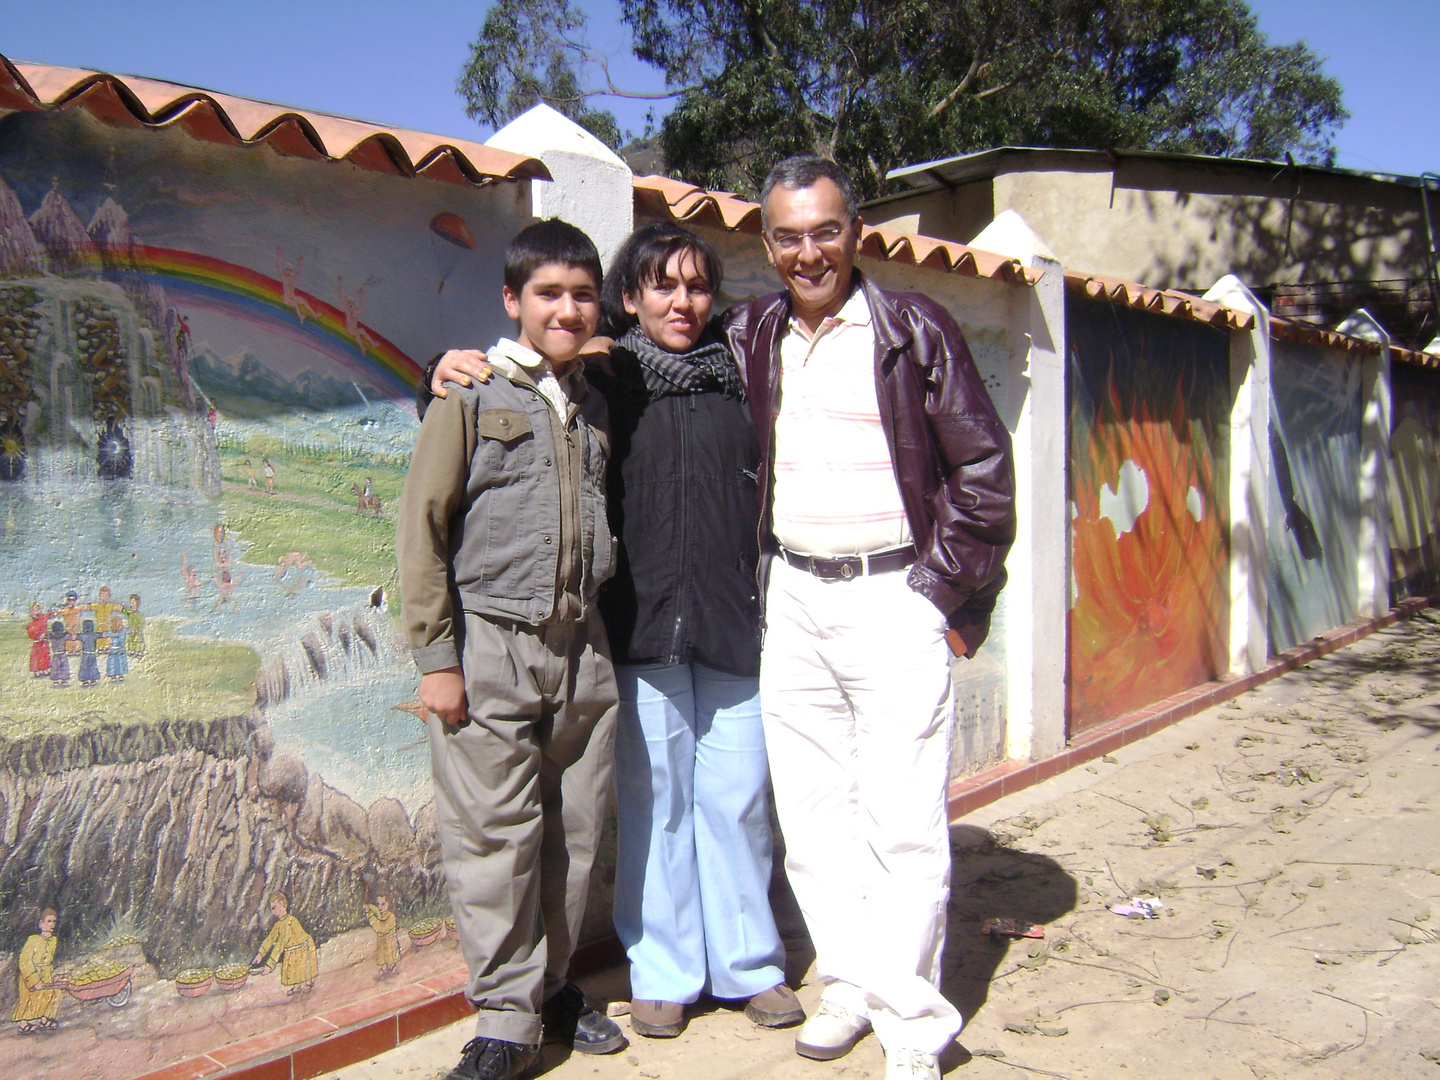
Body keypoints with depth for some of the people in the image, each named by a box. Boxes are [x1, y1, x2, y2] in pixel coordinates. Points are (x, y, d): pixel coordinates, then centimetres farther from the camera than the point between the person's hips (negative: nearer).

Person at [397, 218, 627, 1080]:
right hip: (491, 645, -4)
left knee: (576, 830, 10)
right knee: (495, 835, -2)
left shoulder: (597, 406, 13)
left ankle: (552, 984, 28)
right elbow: (422, 529, -4)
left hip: (582, 649, 5)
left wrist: (605, 631, 12)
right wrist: (436, 657, -9)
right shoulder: (472, 398, -1)